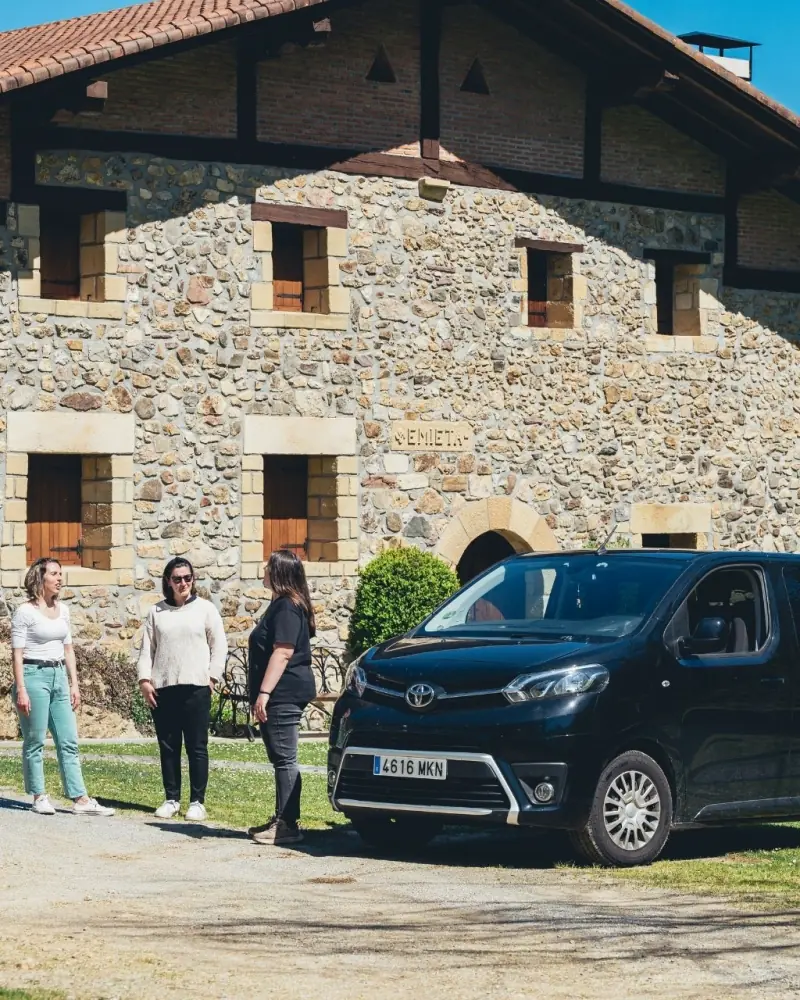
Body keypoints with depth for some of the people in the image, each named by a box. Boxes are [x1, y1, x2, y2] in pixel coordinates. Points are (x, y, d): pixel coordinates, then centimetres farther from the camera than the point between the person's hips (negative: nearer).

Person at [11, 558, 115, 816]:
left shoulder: (62, 610, 11)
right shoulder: (25, 612, -8)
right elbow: (17, 654, -9)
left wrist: (74, 684, 13)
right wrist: (21, 690, -15)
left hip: (58, 676, 7)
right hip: (34, 676, -6)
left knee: (69, 742, 3)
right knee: (35, 741, 1)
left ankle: (80, 799, 2)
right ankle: (39, 797, 10)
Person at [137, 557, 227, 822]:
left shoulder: (205, 609, 6)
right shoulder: (157, 612, 12)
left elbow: (219, 646, 4)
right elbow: (147, 648, 11)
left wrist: (212, 677, -4)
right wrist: (144, 680, 0)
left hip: (195, 688, -2)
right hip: (162, 689, 2)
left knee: (197, 747, -2)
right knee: (168, 747, 6)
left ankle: (197, 802, 3)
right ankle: (171, 799, 13)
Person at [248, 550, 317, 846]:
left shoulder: (287, 607, -14)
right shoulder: (281, 605, 19)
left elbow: (283, 653, -21)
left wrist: (264, 693, -24)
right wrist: (261, 695, 25)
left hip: (283, 695, -11)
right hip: (280, 696, 11)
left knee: (284, 759, -11)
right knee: (280, 759, 13)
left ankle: (288, 825, -11)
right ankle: (282, 819, 19)